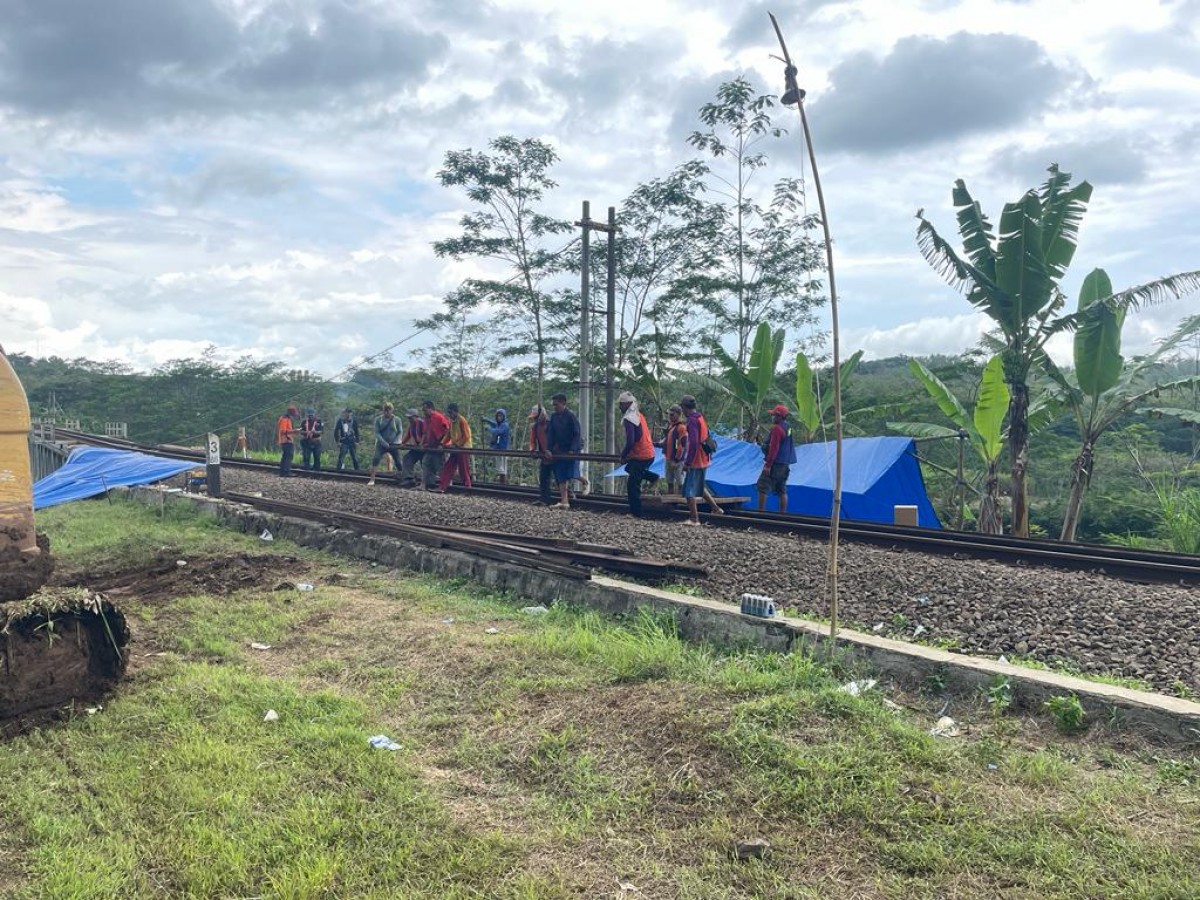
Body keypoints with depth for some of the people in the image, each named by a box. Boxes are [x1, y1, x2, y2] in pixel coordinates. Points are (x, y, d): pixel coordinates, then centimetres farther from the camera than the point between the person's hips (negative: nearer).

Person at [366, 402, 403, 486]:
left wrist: (395, 443, -12)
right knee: (376, 459, -20)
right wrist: (384, 442, -17)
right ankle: (372, 479, -22)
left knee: (398, 462, 2)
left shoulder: (396, 420, -1)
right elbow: (377, 433, -5)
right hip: (381, 444, -1)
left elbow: (399, 433, 2)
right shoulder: (378, 419, -2)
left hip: (393, 445, 1)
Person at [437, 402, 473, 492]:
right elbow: (448, 435, 15)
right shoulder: (451, 421, 10)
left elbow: (466, 436, -16)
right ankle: (442, 487, 0)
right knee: (447, 468, 2)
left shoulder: (462, 420, -13)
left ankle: (467, 487, 10)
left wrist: (457, 445, -19)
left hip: (463, 448, -8)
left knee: (463, 470, -1)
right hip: (455, 449, 8)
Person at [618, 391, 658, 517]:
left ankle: (636, 512, 3)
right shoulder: (639, 415, 12)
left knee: (632, 485, -1)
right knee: (630, 468, 32)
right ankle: (652, 477, 23)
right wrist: (626, 452, 19)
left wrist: (623, 455, -9)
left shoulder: (629, 419, -18)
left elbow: (630, 441, -25)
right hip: (649, 454, 9)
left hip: (640, 456, -9)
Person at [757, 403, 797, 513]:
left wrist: (768, 465, -20)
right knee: (782, 490, 11)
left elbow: (773, 448, -20)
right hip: (785, 464, 9)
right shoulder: (789, 428, 13)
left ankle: (760, 511, -7)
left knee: (762, 487, -5)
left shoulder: (777, 428, -16)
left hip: (776, 463, -9)